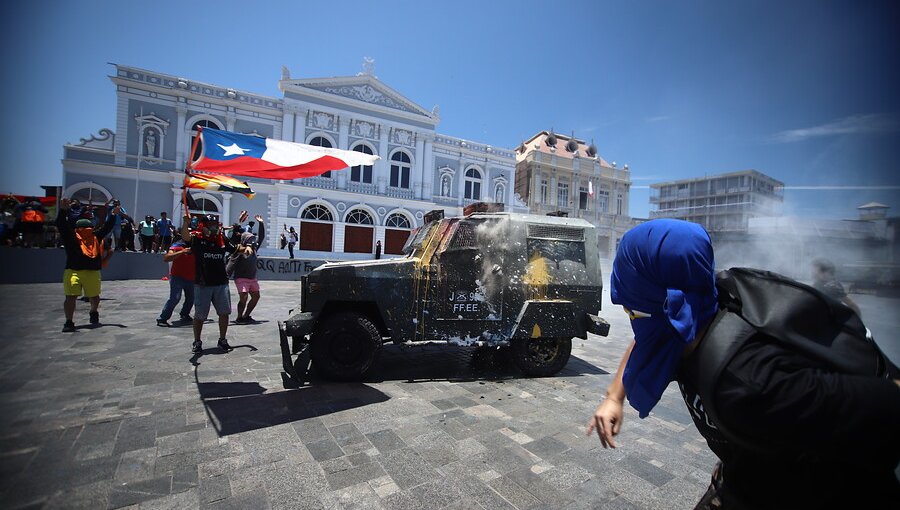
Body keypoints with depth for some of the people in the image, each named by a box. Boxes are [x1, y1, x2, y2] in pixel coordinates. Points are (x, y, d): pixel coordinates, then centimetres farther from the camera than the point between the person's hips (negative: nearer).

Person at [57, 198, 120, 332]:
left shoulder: (95, 236, 11)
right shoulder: (71, 236, 1)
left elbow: (106, 228, 18)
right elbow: (61, 224, -10)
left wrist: (113, 216, 12)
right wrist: (63, 210, -22)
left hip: (93, 272, 3)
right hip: (73, 271, -3)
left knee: (94, 296, 15)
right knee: (70, 297, -7)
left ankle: (94, 313, 43)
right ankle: (69, 322, 2)